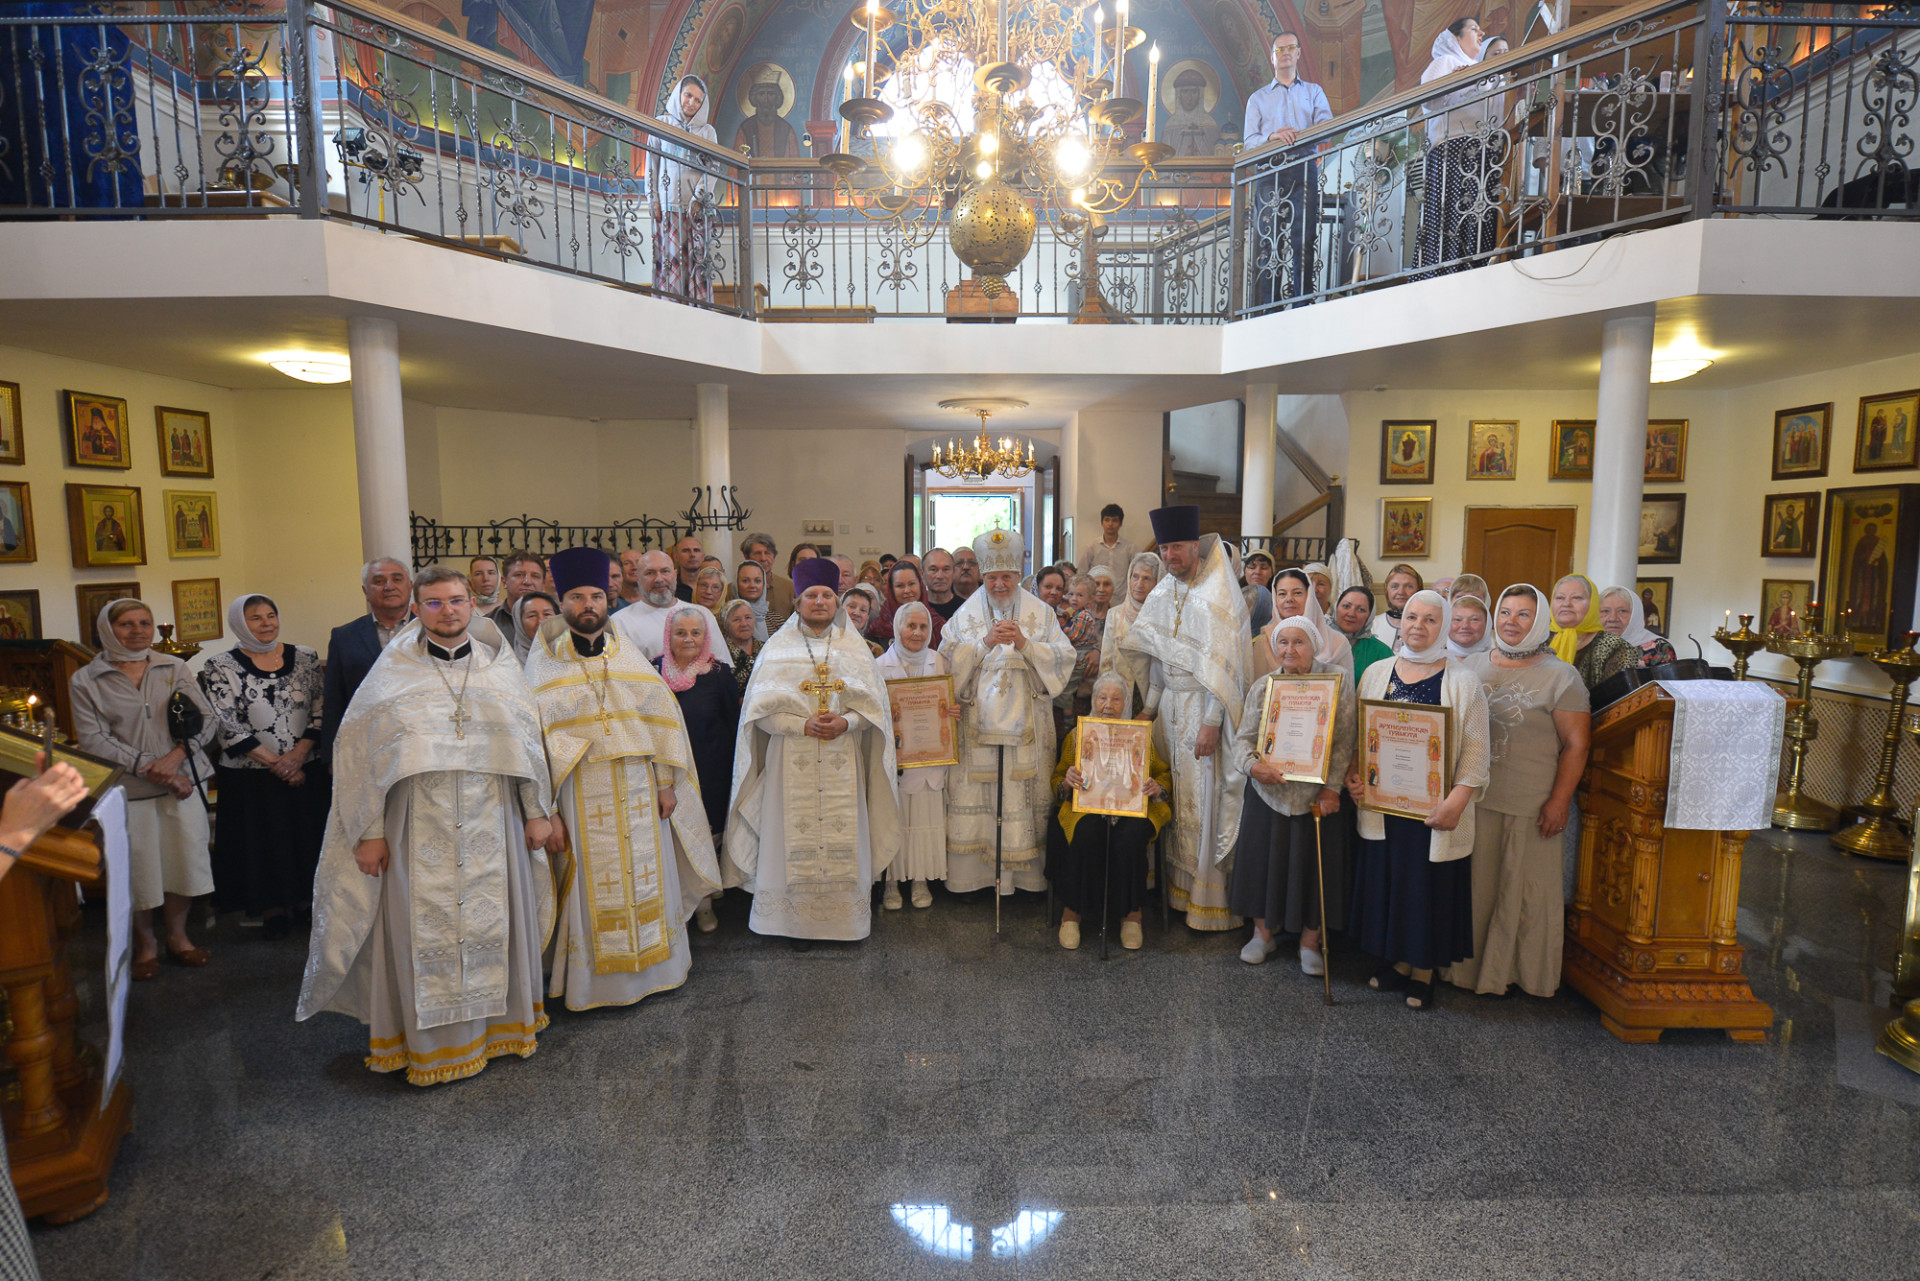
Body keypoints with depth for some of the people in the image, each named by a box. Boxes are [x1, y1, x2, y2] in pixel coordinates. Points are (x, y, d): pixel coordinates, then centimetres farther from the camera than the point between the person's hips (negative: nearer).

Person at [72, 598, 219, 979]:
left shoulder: (173, 668, 6)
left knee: (185, 858, 8)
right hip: (127, 791, -2)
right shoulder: (86, 681, 1)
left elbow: (207, 719, 1)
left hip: (182, 783, 2)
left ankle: (177, 936, 28)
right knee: (137, 869, 5)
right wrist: (147, 769, -16)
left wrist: (176, 756, -14)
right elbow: (93, 738, -8)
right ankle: (144, 944, 26)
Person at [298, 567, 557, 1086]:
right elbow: (360, 751, 0)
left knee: (494, 919, 11)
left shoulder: (498, 666, 4)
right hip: (420, 825, -1)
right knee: (424, 928, 6)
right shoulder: (393, 673, 0)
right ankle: (429, 1042, 23)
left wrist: (536, 811, 5)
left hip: (491, 823, 2)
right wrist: (369, 830, -3)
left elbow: (529, 739, 7)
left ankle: (502, 1022, 29)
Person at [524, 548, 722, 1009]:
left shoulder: (630, 658, 8)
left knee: (647, 878, 11)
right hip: (580, 795, -3)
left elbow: (663, 720, 8)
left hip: (638, 792, 3)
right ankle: (596, 981, 20)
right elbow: (533, 741, -5)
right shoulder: (542, 667, -1)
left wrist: (666, 784, 1)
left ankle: (653, 966, 29)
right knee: (591, 888, 5)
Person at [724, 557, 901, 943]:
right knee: (795, 838, -1)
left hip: (842, 763, 1)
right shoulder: (778, 648, 5)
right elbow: (763, 709, -1)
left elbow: (875, 705, 6)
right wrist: (803, 725, -15)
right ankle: (795, 919, 11)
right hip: (792, 760, -1)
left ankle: (845, 916, 14)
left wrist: (846, 722, -12)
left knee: (843, 837, 2)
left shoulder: (855, 648, 9)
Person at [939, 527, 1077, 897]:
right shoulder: (967, 613, 7)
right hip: (977, 721, 0)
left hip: (1025, 723, 0)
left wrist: (1025, 643, -15)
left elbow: (1063, 658, -1)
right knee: (974, 795, 0)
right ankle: (972, 872, 11)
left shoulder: (1040, 612, 7)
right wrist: (986, 642, -15)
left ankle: (1024, 873, 12)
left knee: (1024, 793, 1)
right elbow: (949, 660, -3)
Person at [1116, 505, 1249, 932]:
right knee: (1179, 794, 10)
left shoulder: (1218, 594, -12)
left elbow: (1223, 663, -16)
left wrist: (1211, 721, -19)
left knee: (1206, 797, -2)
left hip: (1205, 708, -6)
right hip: (1172, 707, 6)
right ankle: (1181, 884, 21)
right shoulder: (1163, 593, 10)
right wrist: (1150, 705, 12)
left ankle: (1211, 899, 9)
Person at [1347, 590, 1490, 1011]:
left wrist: (1456, 800, -18)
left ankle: (1424, 972, 25)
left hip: (1434, 810, -3)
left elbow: (1475, 751, -8)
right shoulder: (1376, 673, 6)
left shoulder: (1463, 681, -4)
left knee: (1430, 885, 7)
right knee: (1387, 881, 12)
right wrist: (1353, 773, -4)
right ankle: (1398, 961, 31)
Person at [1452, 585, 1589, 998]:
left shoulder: (1561, 676, -3)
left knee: (1528, 892, 7)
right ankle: (1472, 967, 26)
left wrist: (1559, 802, -12)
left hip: (1531, 806, -4)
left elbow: (1575, 745, -6)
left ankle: (1527, 974, 23)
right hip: (1474, 798, 4)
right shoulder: (1474, 665, 9)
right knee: (1476, 886, 12)